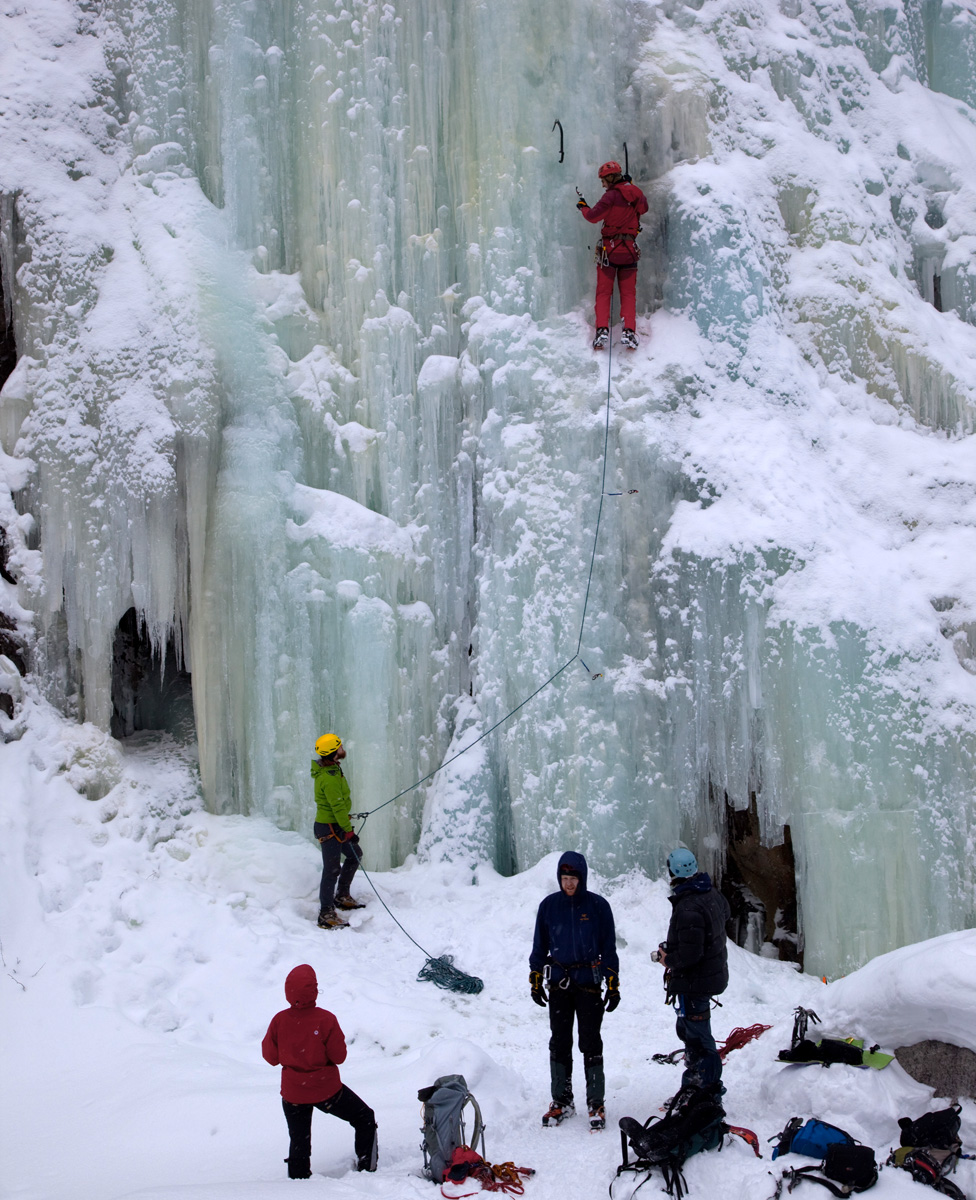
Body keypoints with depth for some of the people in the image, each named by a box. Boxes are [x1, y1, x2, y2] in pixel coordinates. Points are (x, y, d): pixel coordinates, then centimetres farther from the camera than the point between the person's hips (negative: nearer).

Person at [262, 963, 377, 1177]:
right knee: (365, 1119, 21)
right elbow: (339, 1056, -14)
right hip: (326, 1090, -2)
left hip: (293, 1093, 2)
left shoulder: (279, 1020, -15)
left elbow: (271, 1057, -4)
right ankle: (366, 1168, 22)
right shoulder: (326, 1020, -22)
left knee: (299, 1143, 20)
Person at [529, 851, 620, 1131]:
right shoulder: (549, 905, 3)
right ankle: (562, 1101, 17)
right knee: (559, 1043, 7)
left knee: (590, 1044, -2)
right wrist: (535, 981, 8)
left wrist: (613, 985, -1)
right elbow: (539, 945, 11)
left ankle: (596, 1103, 6)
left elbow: (609, 947, 2)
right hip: (559, 984, 2)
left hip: (588, 984, -2)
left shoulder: (598, 905, -2)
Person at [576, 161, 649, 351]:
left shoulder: (612, 195, -11)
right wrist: (631, 184, 32)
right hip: (629, 249, 4)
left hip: (609, 247, -4)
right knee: (628, 293, 5)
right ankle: (629, 331, -10)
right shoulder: (637, 194, 8)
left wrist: (583, 206, 8)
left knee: (603, 292, 1)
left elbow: (593, 216, -13)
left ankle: (602, 330, -12)